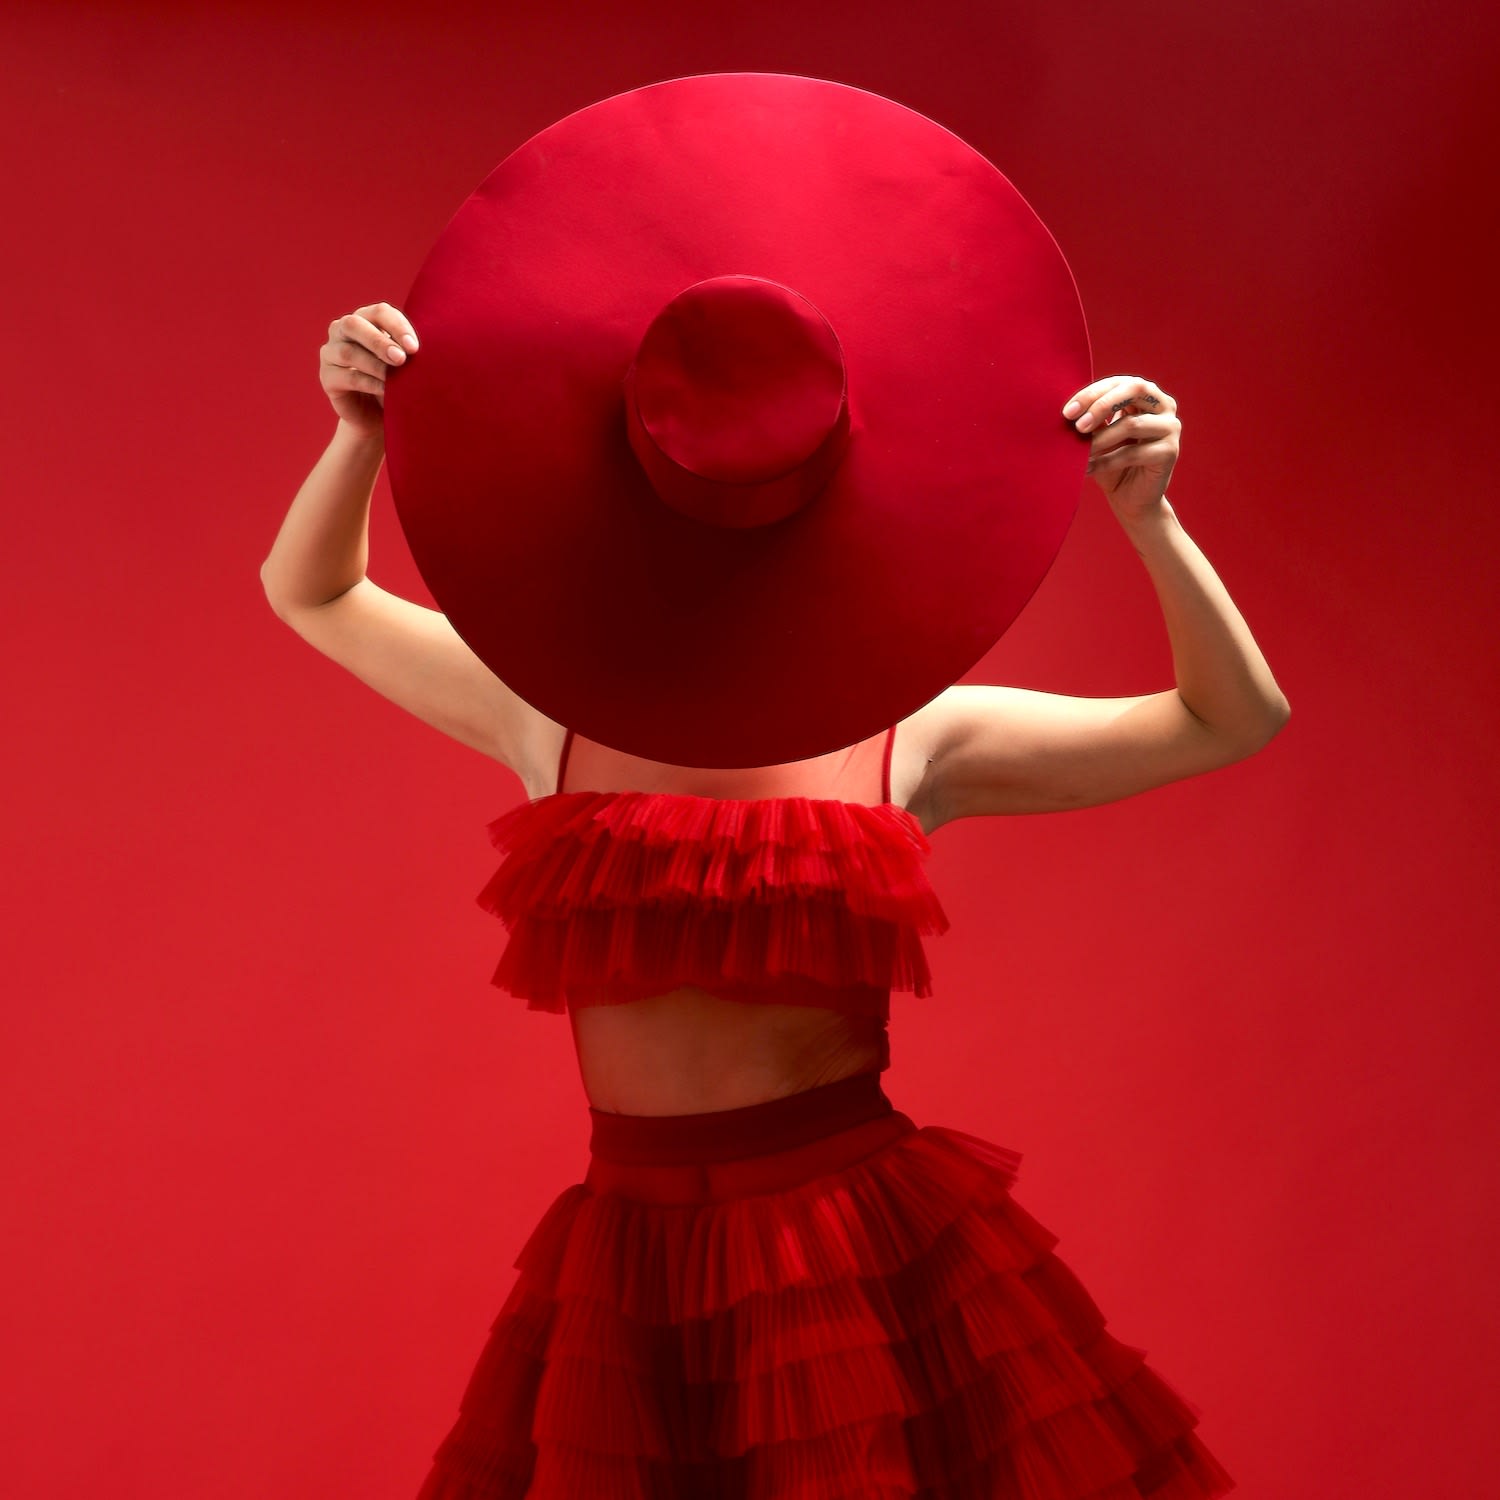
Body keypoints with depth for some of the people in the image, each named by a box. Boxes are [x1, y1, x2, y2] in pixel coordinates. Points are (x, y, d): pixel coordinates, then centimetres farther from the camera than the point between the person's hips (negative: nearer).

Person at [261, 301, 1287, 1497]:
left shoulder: (905, 736, 0)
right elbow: (312, 595, 13)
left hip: (870, 1252, -1)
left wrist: (1146, 515, -14)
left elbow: (1235, 719, 1)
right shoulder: (563, 712, 4)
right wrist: (363, 436, -6)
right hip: (634, 1275, 2)